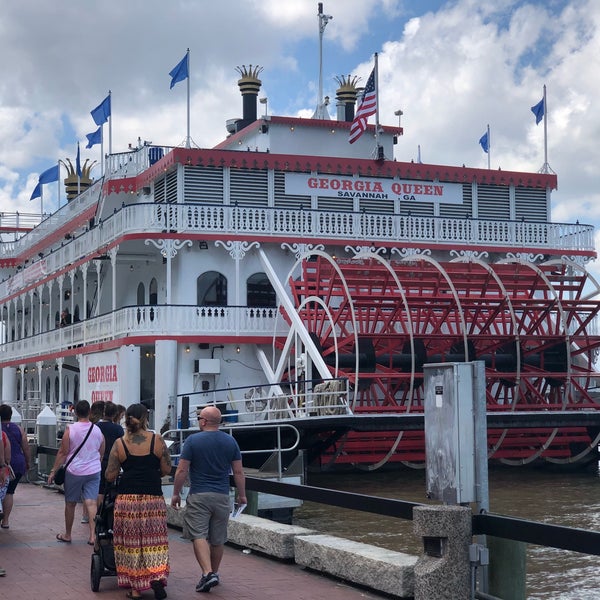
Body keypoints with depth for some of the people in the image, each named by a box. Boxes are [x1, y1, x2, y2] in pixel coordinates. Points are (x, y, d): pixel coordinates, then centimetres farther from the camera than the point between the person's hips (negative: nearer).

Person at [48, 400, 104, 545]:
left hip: (74, 471, -2)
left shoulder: (70, 429, -8)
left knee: (70, 504, 11)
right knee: (91, 503, -1)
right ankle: (92, 535, -12)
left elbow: (62, 453, -7)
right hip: (94, 471, 2)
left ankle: (67, 535, 23)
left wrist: (53, 471, 0)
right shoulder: (97, 430, 2)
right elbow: (102, 454, 13)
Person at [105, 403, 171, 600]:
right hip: (153, 498, 0)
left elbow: (110, 476, -1)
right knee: (154, 541, 9)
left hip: (127, 499, 0)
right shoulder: (157, 440, -2)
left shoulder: (120, 443, -2)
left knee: (130, 543, 7)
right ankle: (157, 576, -10)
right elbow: (166, 470, 1)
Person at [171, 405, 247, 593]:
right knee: (218, 539, 14)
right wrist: (242, 494, 14)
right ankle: (214, 573, 27)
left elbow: (182, 470, -8)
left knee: (199, 536, -4)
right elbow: (238, 472, 4)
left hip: (198, 496, -4)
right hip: (222, 496, 4)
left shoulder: (193, 440, -8)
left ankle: (207, 573, -19)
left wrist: (176, 493, 2)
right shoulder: (230, 441, 3)